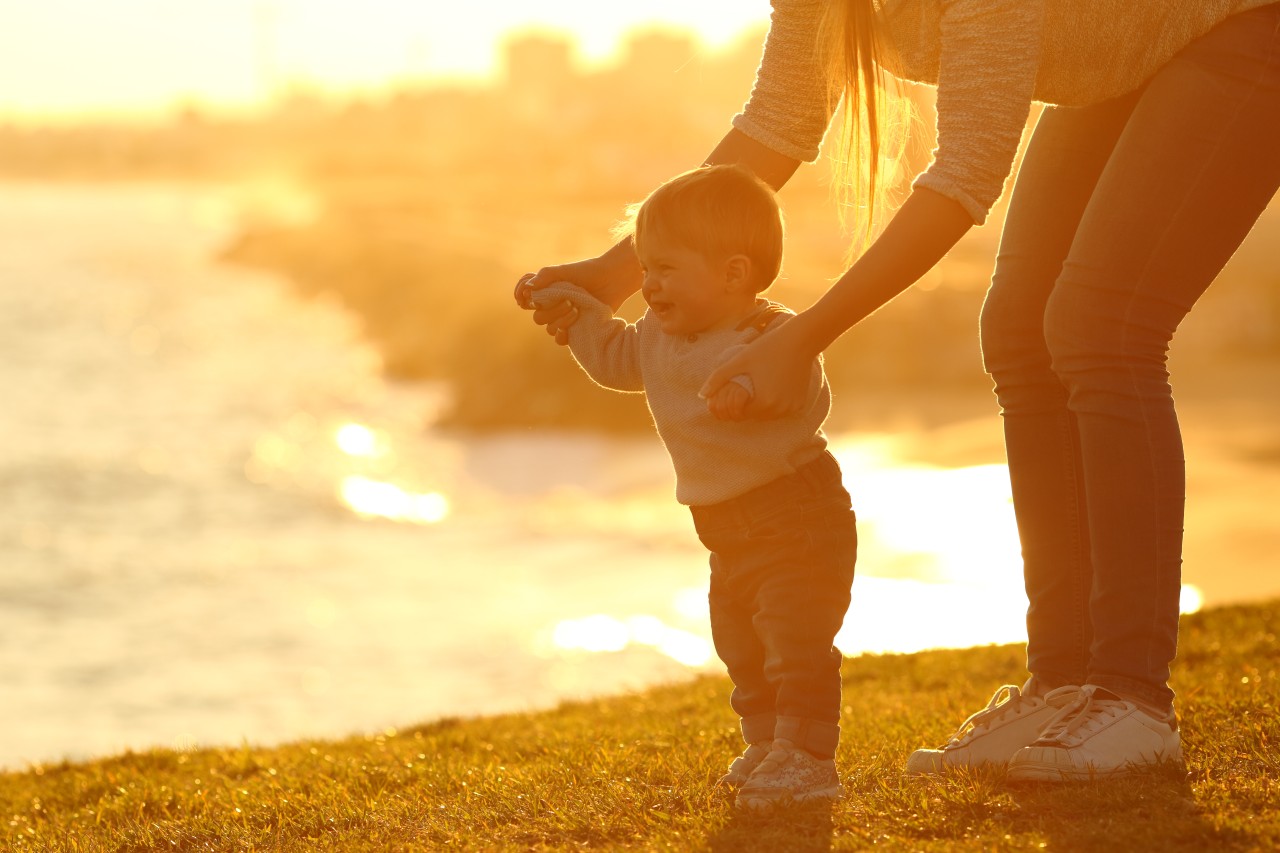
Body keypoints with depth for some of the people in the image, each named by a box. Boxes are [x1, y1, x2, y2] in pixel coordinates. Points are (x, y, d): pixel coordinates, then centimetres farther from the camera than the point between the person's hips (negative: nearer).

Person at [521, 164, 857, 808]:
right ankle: (766, 744, 32)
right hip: (729, 530, 10)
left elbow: (809, 406, -31)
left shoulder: (776, 339, -21)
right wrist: (582, 316, 15)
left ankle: (807, 757, -5)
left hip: (798, 518, -9)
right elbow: (617, 359, 24)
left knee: (796, 640, -11)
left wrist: (756, 387, -45)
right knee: (740, 642, 18)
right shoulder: (661, 338, 6)